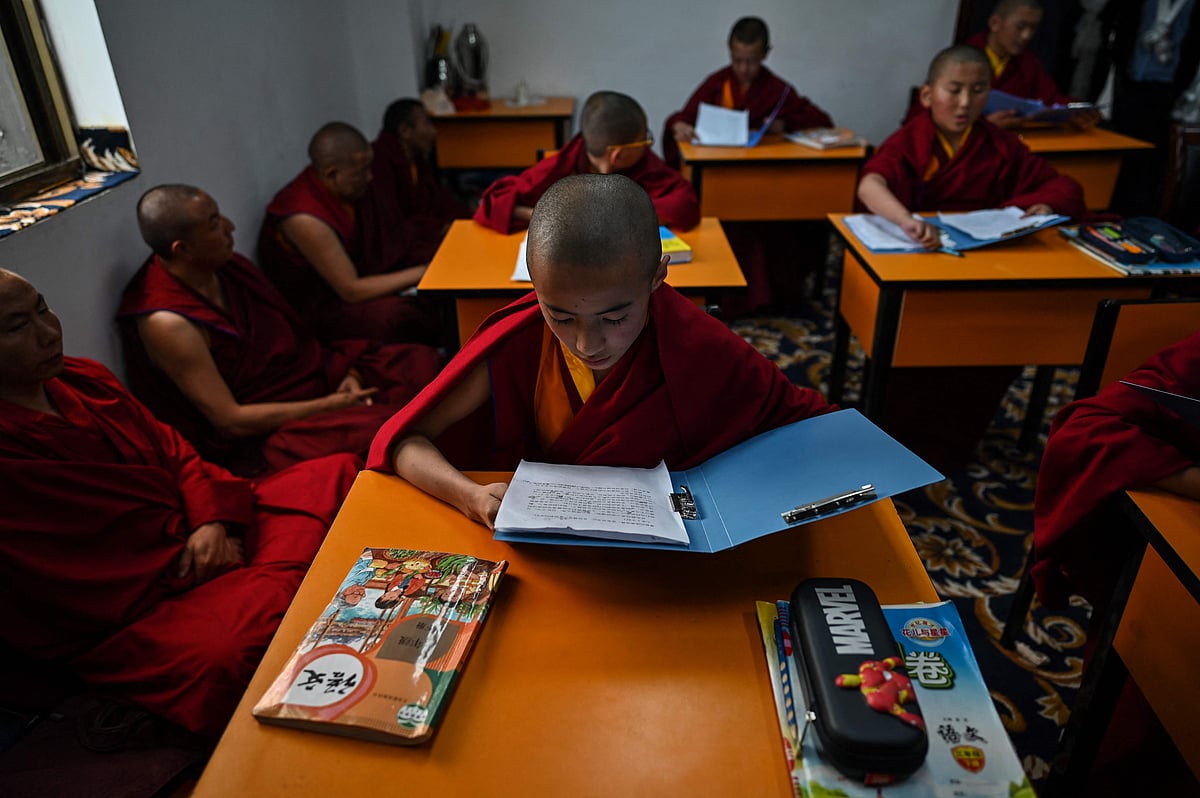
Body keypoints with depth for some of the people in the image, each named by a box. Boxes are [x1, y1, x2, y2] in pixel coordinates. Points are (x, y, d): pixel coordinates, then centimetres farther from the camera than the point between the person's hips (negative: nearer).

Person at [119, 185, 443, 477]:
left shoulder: (228, 266, 1)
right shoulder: (168, 323, -21)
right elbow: (231, 421, -20)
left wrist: (344, 373, -4)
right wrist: (329, 406, -19)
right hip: (261, 433, -8)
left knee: (422, 363, -7)